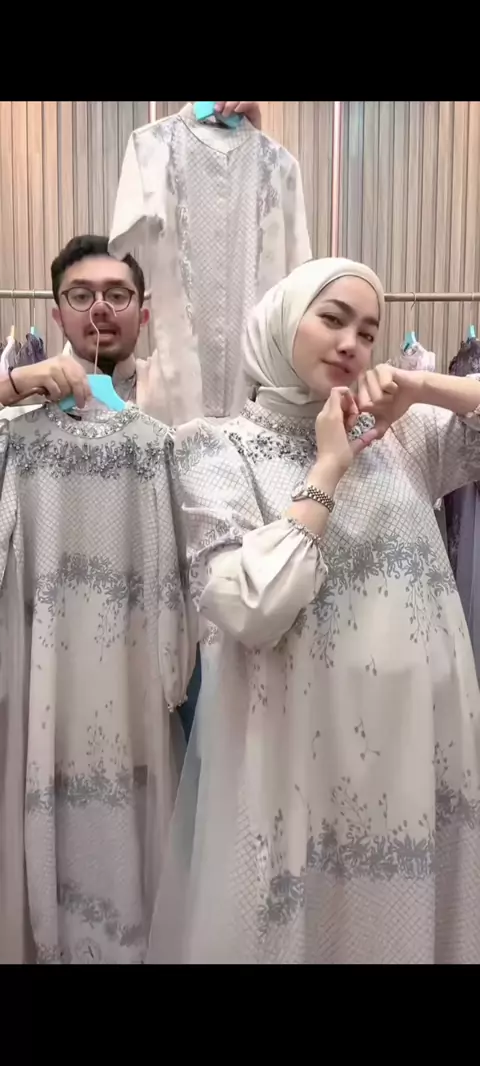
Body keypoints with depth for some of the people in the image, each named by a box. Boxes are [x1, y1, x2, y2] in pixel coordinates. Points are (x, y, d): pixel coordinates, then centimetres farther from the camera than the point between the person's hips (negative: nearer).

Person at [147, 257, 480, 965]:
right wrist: (328, 470, -13)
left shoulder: (403, 434, 7)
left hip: (417, 741, 4)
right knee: (302, 919, 10)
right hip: (298, 749, -4)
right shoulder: (222, 450, -5)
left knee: (410, 913, 17)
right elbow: (247, 610, -18)